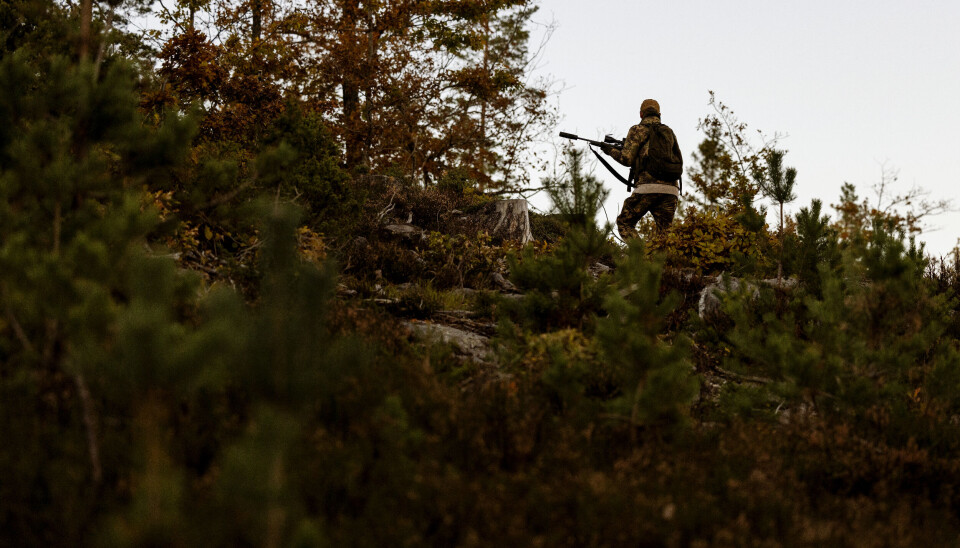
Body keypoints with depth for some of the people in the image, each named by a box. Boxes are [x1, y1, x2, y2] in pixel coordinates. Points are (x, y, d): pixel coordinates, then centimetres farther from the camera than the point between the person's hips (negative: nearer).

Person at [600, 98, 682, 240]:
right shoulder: (669, 132, 21)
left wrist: (611, 151, 17)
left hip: (648, 187, -4)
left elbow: (627, 159, -2)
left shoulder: (638, 130, 6)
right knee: (665, 232, 7)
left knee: (624, 223, 9)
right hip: (671, 190, 4)